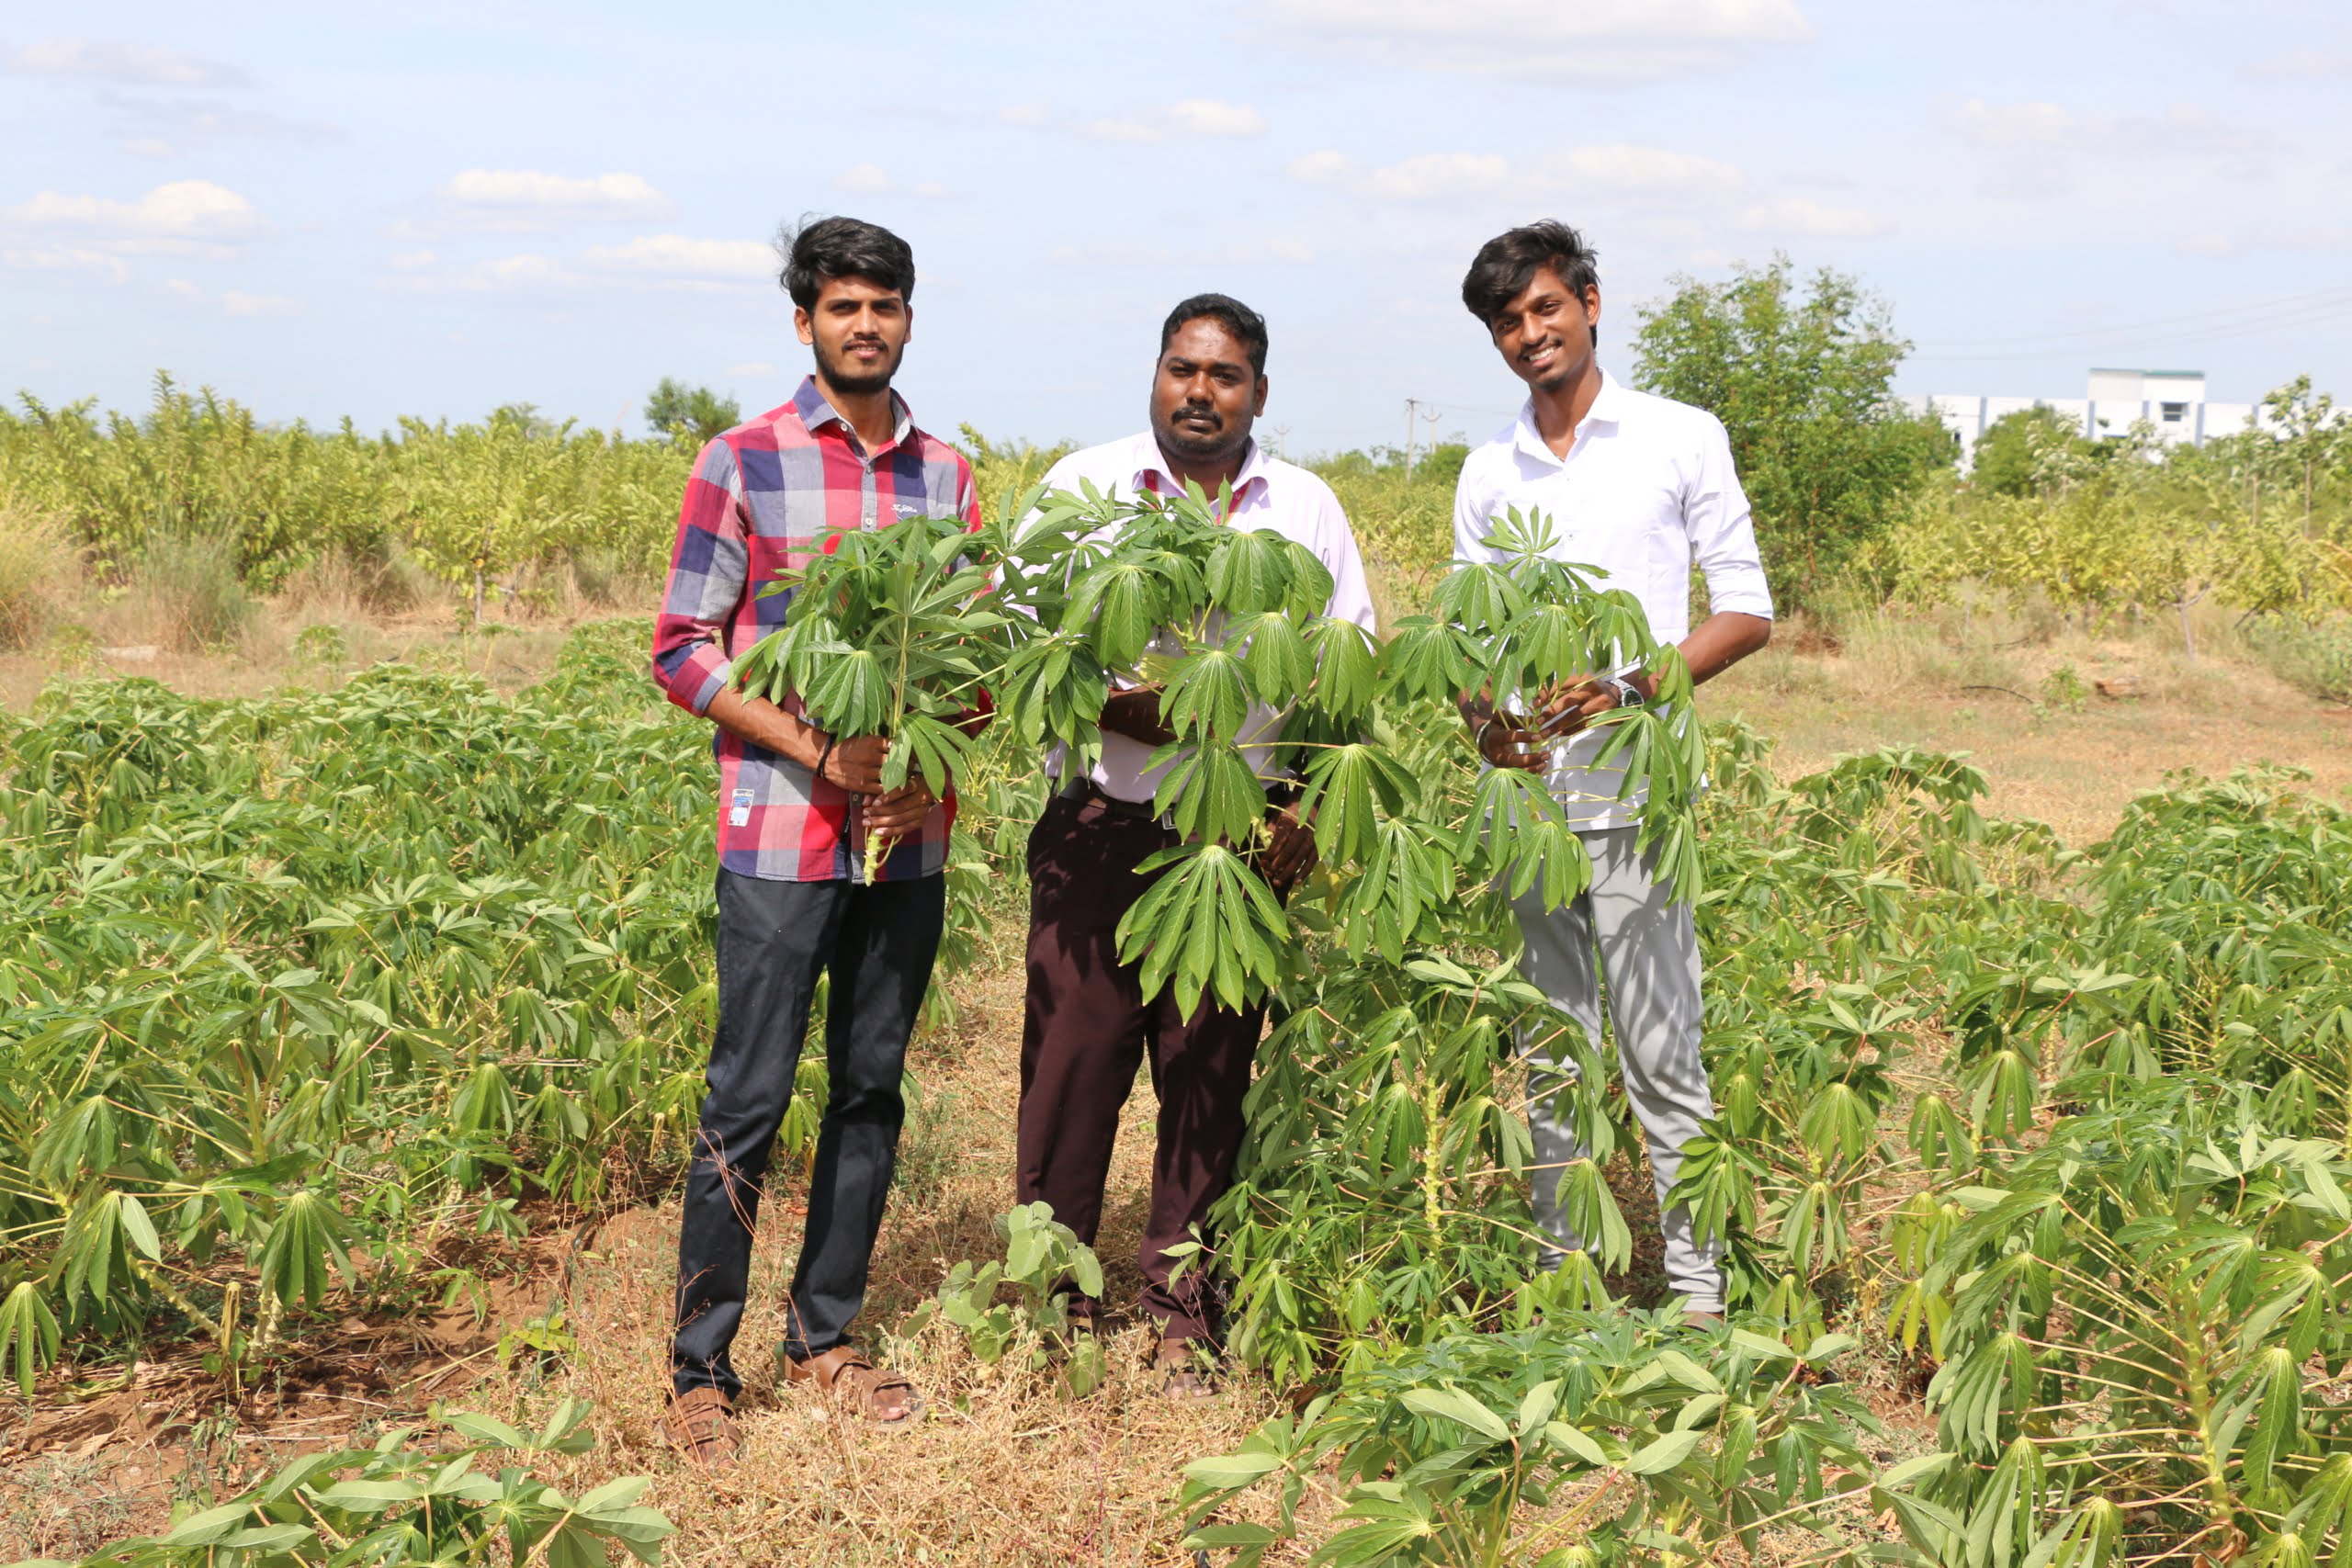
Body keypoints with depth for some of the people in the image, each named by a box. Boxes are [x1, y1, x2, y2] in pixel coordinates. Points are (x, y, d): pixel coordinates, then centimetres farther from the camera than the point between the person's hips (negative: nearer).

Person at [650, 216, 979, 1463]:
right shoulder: (743, 462, -3)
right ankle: (700, 1368, 9)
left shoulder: (947, 475, 9)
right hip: (779, 837, -4)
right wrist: (817, 752, -15)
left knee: (871, 1090, 11)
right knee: (749, 1099, -3)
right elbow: (682, 651, -5)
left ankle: (824, 1336, 25)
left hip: (908, 837, 5)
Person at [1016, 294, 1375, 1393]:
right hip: (1100, 831, -1)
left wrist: (1308, 806, 0)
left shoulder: (1307, 510, 11)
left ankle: (1183, 1306, 14)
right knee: (1073, 1054, -3)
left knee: (1212, 1071, 4)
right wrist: (1106, 704, -14)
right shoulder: (1082, 486, 5)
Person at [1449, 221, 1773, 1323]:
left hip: (1633, 786, -4)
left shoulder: (1681, 440, 3)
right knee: (1548, 1054, 9)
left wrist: (1626, 687, -14)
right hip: (1521, 787, 4)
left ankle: (1698, 1288, 2)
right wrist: (1483, 719, -8)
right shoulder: (1488, 473, 13)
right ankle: (1558, 1274, 18)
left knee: (1660, 1054, -5)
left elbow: (1748, 613, 1)